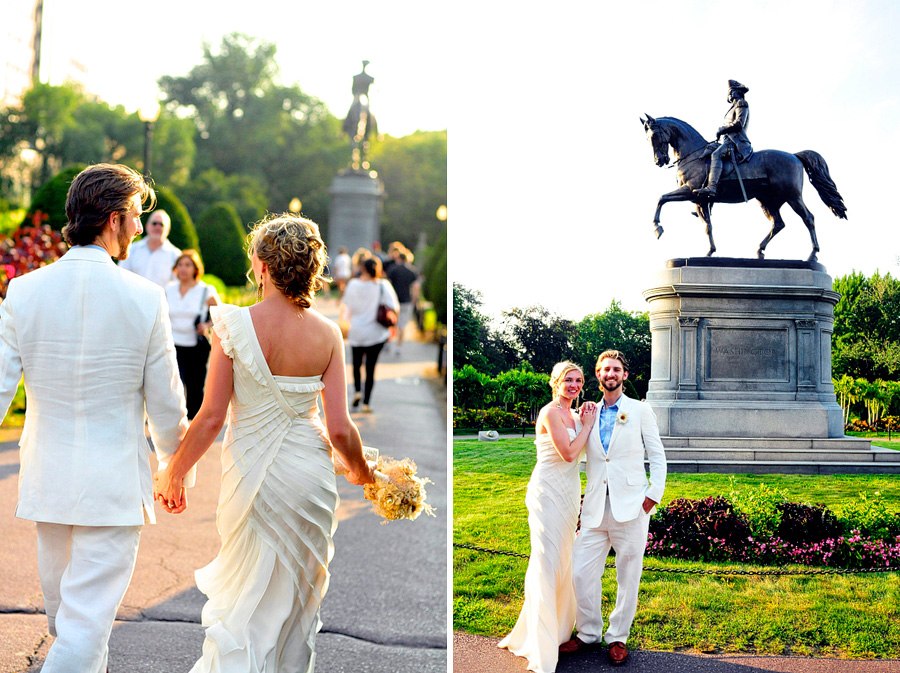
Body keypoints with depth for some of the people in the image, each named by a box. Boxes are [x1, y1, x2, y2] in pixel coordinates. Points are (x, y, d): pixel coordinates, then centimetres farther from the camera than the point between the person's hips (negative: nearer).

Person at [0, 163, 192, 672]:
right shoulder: (145, 298, -13)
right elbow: (165, 404, -6)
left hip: (46, 478, 4)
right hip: (114, 484, -4)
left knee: (61, 605, 24)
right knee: (89, 618, 1)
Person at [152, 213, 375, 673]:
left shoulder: (235, 324, -15)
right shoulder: (326, 333, -8)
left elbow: (211, 417, -14)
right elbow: (340, 428, -9)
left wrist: (173, 474, 1)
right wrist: (361, 472, 12)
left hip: (253, 475, -2)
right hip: (310, 475, 2)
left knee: (246, 594, 17)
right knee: (299, 593, 21)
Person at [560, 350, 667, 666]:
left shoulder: (640, 410, 6)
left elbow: (657, 455, 5)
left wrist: (654, 495, -5)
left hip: (630, 506, -3)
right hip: (595, 508, 3)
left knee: (628, 576, 2)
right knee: (582, 572, -2)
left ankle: (618, 637, 16)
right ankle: (588, 632, 16)